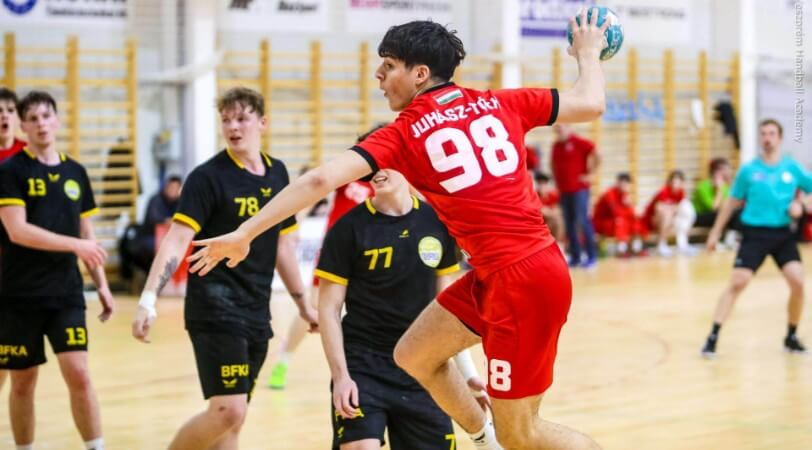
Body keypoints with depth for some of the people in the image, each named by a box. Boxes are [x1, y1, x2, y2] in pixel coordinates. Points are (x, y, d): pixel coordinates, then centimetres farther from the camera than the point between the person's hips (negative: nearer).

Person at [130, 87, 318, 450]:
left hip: (256, 311, 6)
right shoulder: (208, 177, -9)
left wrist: (302, 303, 25)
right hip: (215, 308, -6)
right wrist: (148, 299, -27)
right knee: (228, 411, -17)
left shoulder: (277, 174, 10)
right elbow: (177, 240, -16)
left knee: (232, 417, 8)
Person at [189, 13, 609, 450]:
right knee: (413, 355, 18)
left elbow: (320, 180, -16)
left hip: (519, 281, -7)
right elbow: (591, 103, 14)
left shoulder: (405, 133, -7)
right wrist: (588, 54, 36)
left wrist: (243, 234, -11)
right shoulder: (498, 102, 7)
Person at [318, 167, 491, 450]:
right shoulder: (349, 228, -7)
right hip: (362, 366, -4)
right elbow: (329, 309, -5)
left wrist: (467, 372, 9)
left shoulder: (436, 222, 4)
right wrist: (341, 375, -14)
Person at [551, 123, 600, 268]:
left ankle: (592, 255, -2)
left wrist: (589, 174, -10)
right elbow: (553, 163, 28)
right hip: (563, 190, 6)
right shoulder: (556, 146, 13)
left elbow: (597, 156, -12)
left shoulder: (579, 142, -7)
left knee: (582, 221, -9)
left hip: (579, 189, -6)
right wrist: (556, 179, 14)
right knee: (569, 225, 6)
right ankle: (575, 257, 12)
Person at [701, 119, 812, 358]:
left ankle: (791, 337, 8)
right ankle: (713, 337, -9)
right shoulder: (748, 170, 1)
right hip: (755, 233, -2)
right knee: (737, 283, -12)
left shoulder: (792, 167, 3)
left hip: (783, 233, 2)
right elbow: (732, 202, 10)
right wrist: (716, 232, 11)